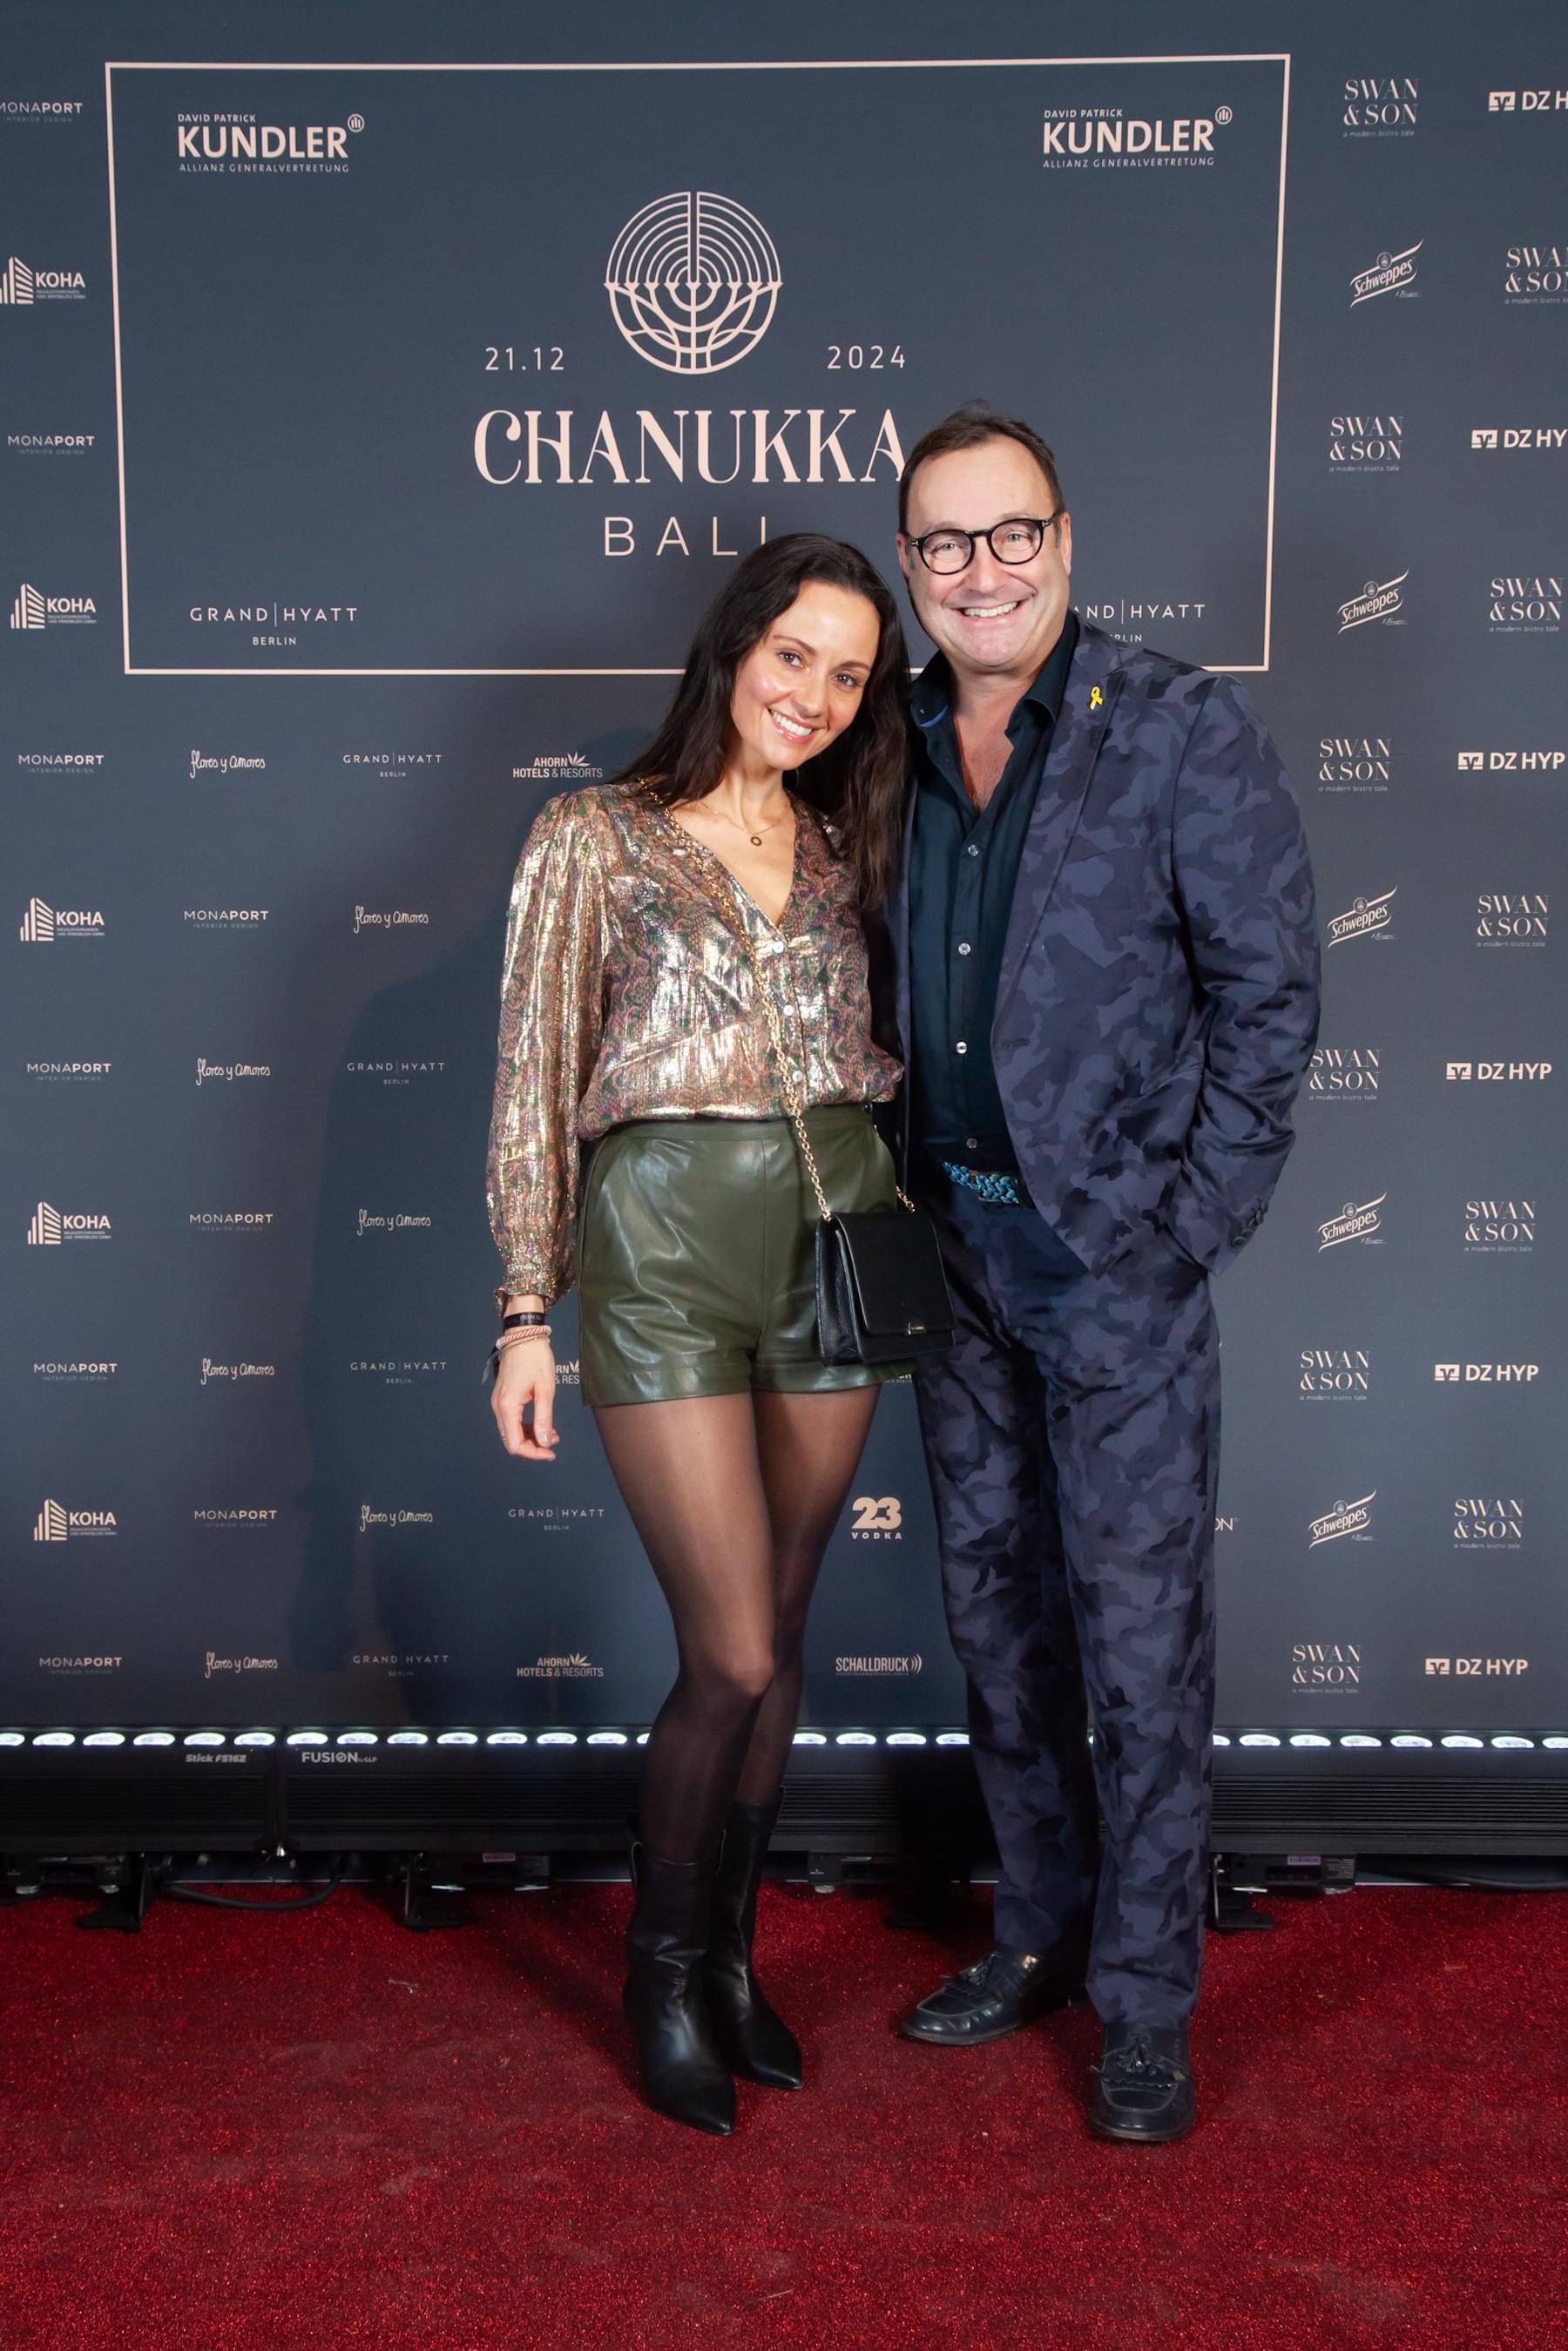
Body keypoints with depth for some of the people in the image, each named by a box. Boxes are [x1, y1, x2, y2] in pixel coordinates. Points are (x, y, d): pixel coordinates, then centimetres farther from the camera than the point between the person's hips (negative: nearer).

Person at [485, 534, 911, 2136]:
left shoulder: (841, 851, 13)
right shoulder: (593, 839, 0)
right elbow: (534, 1083, -1)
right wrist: (526, 1312, -5)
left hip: (837, 1235, 5)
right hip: (664, 1241, -4)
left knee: (774, 1637, 11)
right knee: (732, 1659, -5)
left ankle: (730, 1955, 30)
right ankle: (663, 1969, 20)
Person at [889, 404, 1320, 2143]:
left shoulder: (1185, 731, -6)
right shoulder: (891, 749, 6)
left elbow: (1268, 988, -6)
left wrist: (1195, 1223, -10)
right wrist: (900, 1207, 4)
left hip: (1115, 1249, -5)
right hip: (954, 1244, 5)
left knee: (1138, 1629, 1)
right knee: (994, 1606, 14)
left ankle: (1146, 2005, 17)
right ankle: (1039, 1935, 32)